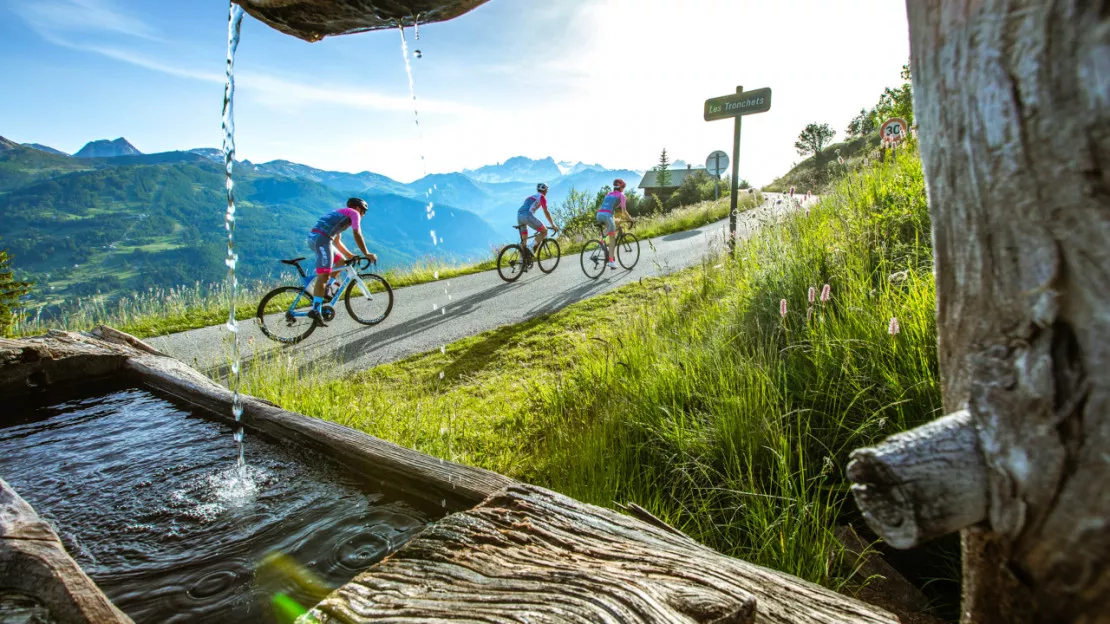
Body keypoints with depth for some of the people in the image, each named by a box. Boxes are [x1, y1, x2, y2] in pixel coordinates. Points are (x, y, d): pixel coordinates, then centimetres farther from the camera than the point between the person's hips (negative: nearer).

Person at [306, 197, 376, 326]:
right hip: (321, 238, -9)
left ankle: (324, 289, 18)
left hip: (313, 238, 9)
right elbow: (357, 235, -3)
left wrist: (350, 255, 33)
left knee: (341, 262, 23)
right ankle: (315, 310, -20)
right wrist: (366, 254, -1)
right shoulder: (354, 213, 9)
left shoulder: (341, 215, 34)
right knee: (324, 275, -14)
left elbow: (337, 241, 35)